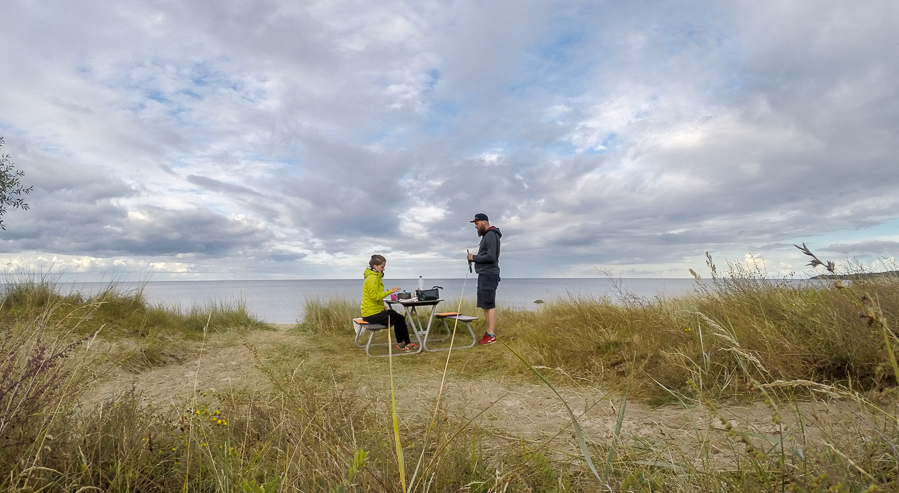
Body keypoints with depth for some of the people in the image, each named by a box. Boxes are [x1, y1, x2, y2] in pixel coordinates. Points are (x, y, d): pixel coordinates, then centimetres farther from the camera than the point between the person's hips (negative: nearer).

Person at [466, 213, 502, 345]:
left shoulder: (491, 235, -12)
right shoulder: (486, 235, 19)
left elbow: (491, 257, -21)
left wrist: (474, 258, -12)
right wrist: (475, 258, 6)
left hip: (489, 275, -10)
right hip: (484, 274, 10)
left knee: (489, 305, -10)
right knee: (485, 305, 10)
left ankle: (491, 335, -8)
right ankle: (489, 333, 14)